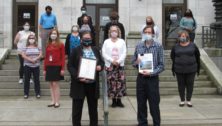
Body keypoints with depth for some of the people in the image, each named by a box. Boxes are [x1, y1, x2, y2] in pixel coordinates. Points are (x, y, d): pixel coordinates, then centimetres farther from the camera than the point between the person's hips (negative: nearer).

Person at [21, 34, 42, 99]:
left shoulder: (38, 48, 8)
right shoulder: (25, 48, 2)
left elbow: (40, 54, -1)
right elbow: (23, 55, -7)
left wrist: (35, 59, -18)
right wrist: (30, 60, -17)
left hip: (36, 66, 1)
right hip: (27, 65, -1)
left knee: (37, 80, 2)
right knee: (27, 80, 3)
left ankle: (38, 93, 8)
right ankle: (26, 94, 10)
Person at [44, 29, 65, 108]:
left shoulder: (60, 45, -1)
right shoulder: (48, 45, 13)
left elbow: (63, 57, -5)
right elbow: (46, 57, 14)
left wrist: (63, 68, -11)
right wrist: (45, 69, 10)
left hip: (57, 67, -5)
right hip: (49, 67, 5)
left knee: (55, 84, -6)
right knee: (51, 84, 6)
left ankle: (57, 102, 1)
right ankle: (53, 101, 12)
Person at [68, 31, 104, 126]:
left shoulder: (96, 50, 10)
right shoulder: (76, 51, -2)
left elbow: (102, 62, 18)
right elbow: (70, 66, -5)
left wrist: (100, 67, -7)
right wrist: (77, 76, -18)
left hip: (93, 85, 4)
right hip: (79, 84, -3)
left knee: (93, 108, 14)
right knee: (77, 108, 3)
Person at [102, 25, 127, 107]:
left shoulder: (122, 41, 7)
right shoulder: (106, 42, 5)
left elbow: (124, 53, 1)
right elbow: (104, 53, -2)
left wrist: (118, 61, -13)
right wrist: (112, 60, -13)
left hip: (120, 65, 1)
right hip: (109, 65, -1)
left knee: (120, 82, -2)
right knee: (111, 82, -2)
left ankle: (119, 100, 8)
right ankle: (114, 100, 7)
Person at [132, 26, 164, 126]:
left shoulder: (158, 46, -4)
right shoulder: (138, 46, 5)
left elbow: (161, 65, -5)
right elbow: (133, 62, 11)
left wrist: (151, 73, -17)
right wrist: (136, 62, -12)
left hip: (152, 78, -3)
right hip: (141, 78, 3)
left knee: (154, 104, 1)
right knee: (141, 103, 10)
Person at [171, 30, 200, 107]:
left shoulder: (193, 46, 1)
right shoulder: (176, 47, 3)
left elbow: (197, 57, 7)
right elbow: (172, 58, 8)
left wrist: (198, 68, 7)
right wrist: (173, 69, 3)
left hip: (191, 69, 0)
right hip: (179, 70, 1)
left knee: (190, 85, 4)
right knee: (181, 85, 5)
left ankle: (189, 100, 16)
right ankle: (182, 100, 16)